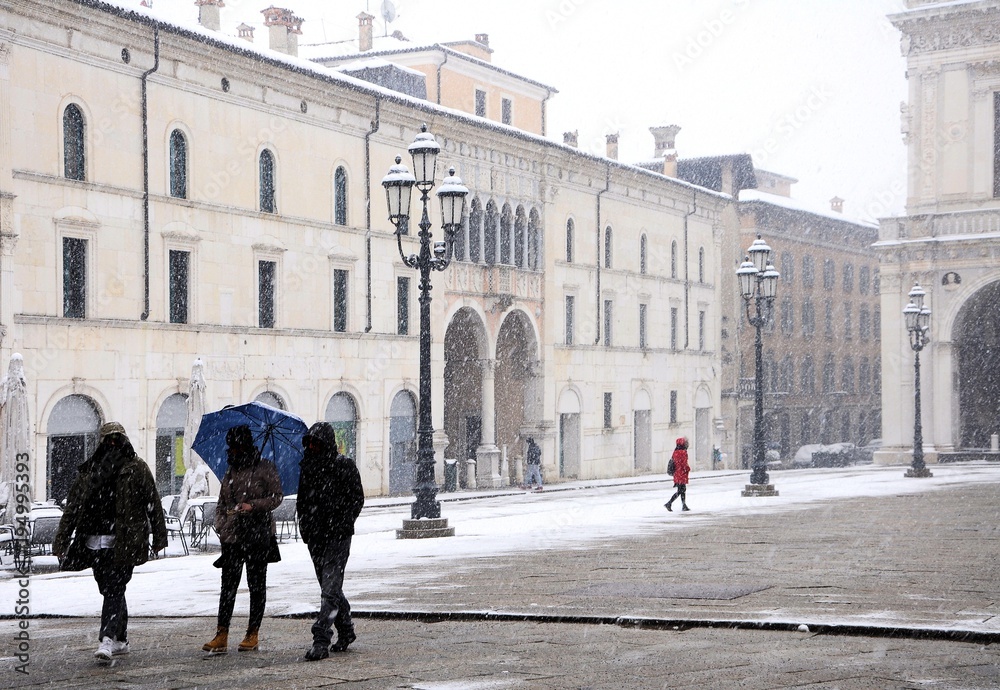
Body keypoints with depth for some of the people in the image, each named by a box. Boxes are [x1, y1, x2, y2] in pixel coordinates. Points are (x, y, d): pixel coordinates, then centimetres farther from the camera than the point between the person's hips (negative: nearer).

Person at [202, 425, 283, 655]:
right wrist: (220, 524, 3)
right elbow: (221, 503, 20)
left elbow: (276, 497, -6)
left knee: (256, 584, 3)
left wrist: (253, 506, -20)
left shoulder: (265, 468, -1)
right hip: (232, 536, 5)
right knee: (228, 585, -1)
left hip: (258, 534, -5)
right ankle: (221, 636, -3)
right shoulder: (230, 472, 15)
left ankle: (253, 634, 11)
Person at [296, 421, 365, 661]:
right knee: (331, 587, 14)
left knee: (330, 589, -11)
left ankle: (321, 641, -16)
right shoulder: (306, 466, 11)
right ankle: (345, 632, 29)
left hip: (338, 536, -6)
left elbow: (357, 499, -4)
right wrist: (305, 527, 6)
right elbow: (302, 500, 19)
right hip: (315, 537, 6)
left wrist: (342, 525, -12)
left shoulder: (345, 466, -5)